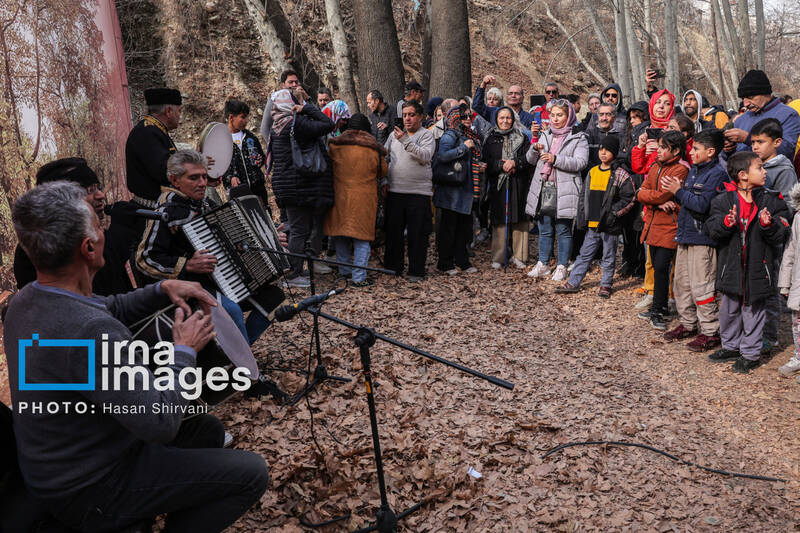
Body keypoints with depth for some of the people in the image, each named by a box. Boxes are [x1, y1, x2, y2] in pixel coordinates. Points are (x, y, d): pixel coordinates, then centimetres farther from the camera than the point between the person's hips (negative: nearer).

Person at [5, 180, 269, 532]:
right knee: (251, 473, -7)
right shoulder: (88, 332, -36)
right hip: (89, 495, -9)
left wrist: (163, 289, 0)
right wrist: (184, 350, -16)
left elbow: (110, 309, 15)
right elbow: (161, 422, -30)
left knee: (208, 429, 21)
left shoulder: (27, 300, -4)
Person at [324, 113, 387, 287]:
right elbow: (383, 172, 8)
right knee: (362, 237, 2)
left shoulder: (335, 146, -1)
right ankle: (359, 277, -1)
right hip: (364, 199, -2)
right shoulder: (374, 149, -5)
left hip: (340, 196, 3)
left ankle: (345, 270, 26)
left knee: (340, 236, 16)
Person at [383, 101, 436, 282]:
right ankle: (393, 267, 22)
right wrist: (384, 181, 8)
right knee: (393, 231, 9)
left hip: (419, 192, -4)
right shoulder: (395, 134, 13)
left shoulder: (426, 135, 1)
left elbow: (425, 156, -17)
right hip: (395, 190, 4)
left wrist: (406, 141, -22)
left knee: (417, 234, 1)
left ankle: (416, 271, 10)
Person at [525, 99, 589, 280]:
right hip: (543, 189, 4)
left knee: (563, 230, 1)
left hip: (564, 190, -4)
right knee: (545, 229, 10)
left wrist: (556, 159, -21)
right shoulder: (545, 136, 17)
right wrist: (534, 149, -7)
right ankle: (543, 264, 19)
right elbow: (530, 159, 15)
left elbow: (580, 163, -12)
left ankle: (562, 267, 9)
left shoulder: (578, 138, 2)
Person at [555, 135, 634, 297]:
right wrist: (582, 216, 9)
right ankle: (573, 283, 16)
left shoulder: (620, 174, -6)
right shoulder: (592, 172, 11)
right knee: (584, 255, 11)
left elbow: (629, 198, -8)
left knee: (608, 257, 7)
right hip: (592, 224, 5)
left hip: (609, 225, -5)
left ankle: (606, 285, 19)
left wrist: (613, 213, -14)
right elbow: (584, 195, 17)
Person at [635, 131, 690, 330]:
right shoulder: (655, 168, 14)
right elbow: (642, 191, 5)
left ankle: (658, 311, 1)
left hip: (669, 226, -7)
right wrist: (659, 203, -12)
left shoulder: (680, 170, -11)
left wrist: (643, 194, -3)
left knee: (661, 267, -9)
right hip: (653, 224, 7)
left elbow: (663, 194, -18)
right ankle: (660, 307, 25)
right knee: (657, 267, 13)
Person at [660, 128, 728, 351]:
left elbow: (702, 204, -22)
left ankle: (710, 331, 3)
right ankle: (687, 324, 28)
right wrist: (677, 191, 3)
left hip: (703, 239, -9)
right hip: (685, 235, 9)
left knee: (701, 287, -6)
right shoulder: (694, 170, 15)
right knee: (681, 283, 15)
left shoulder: (717, 174, -12)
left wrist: (679, 191, -15)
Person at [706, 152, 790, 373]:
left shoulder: (771, 201, -2)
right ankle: (731, 346, 33)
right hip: (731, 268, 1)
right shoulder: (723, 200, -2)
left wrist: (769, 225, -24)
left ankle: (750, 353, 20)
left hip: (757, 268, -1)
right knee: (729, 309, 15)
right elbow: (712, 229, -8)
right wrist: (726, 222, -26)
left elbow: (781, 235, -5)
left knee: (753, 310, 7)